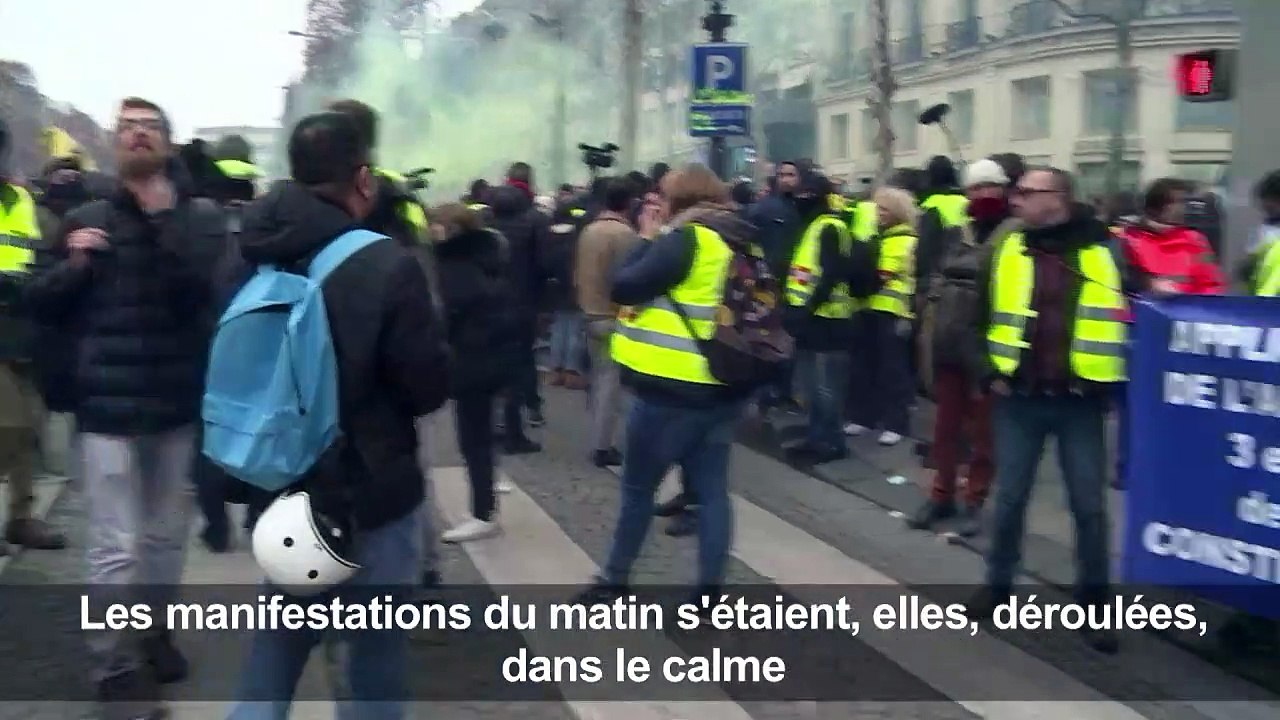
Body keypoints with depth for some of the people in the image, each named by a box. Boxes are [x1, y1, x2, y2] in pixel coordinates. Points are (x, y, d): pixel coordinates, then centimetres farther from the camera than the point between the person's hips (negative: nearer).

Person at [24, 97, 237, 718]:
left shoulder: (201, 216, 0)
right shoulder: (85, 219, 4)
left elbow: (219, 287, -17)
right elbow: (41, 306, 7)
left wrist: (165, 214, -20)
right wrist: (73, 264, -12)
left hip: (179, 403, 1)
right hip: (107, 406, -1)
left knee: (167, 535, 15)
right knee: (116, 548, -2)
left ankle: (153, 631, 36)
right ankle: (116, 666, 11)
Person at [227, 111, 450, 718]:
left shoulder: (252, 258, -2)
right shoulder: (386, 265, -20)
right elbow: (431, 386, -15)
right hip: (370, 490, -5)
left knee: (279, 637, 20)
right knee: (377, 644, 11)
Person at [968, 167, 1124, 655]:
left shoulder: (1104, 253, -3)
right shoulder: (1007, 251, 4)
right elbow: (981, 319, 9)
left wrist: (1110, 381, -5)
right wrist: (989, 374, -1)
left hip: (1080, 402, -2)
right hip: (1018, 399, 2)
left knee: (1089, 505, 4)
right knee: (1010, 498, 9)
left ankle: (1095, 606, 16)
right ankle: (998, 585, 26)